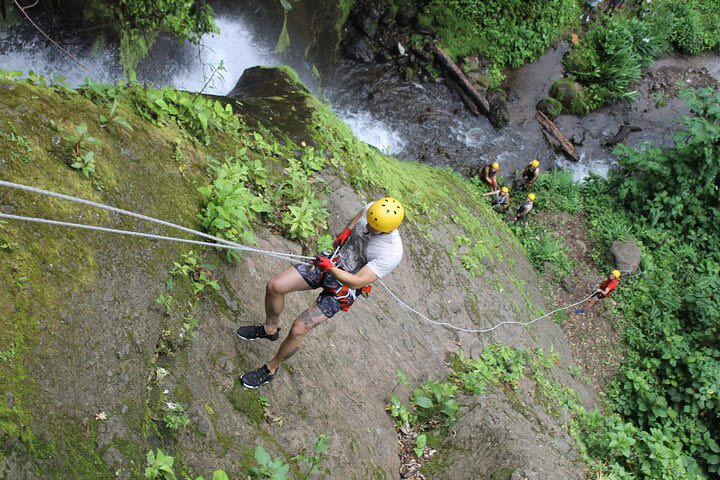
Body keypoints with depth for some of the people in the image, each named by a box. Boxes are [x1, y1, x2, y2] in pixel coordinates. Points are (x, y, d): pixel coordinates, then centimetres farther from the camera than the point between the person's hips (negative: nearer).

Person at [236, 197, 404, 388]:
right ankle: (270, 330, 29)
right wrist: (347, 231, -1)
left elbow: (357, 282, -27)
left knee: (298, 329, -12)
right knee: (274, 286, -2)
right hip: (333, 261, 6)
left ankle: (271, 369, 17)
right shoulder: (371, 210, -15)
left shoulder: (392, 253, -32)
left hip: (345, 287, -6)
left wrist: (331, 267, -37)